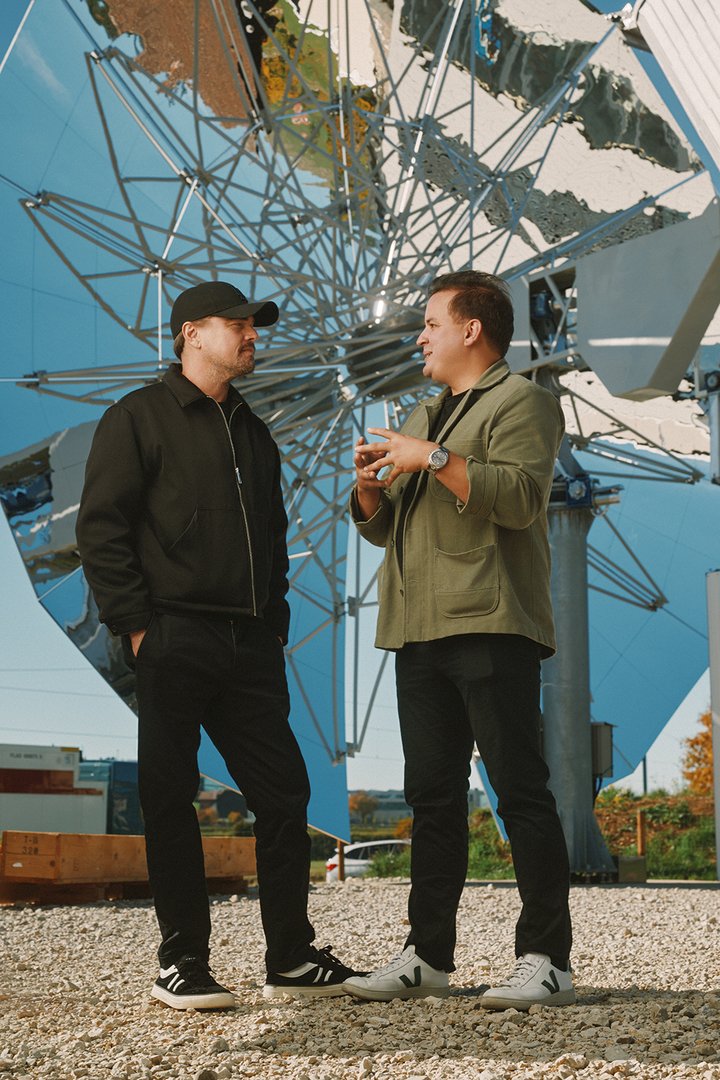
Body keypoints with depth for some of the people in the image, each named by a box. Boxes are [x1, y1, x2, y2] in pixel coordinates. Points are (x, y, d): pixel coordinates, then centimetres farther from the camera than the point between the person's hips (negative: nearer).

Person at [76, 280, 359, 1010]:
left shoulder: (252, 431, 21)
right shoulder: (138, 418, 1)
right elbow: (100, 529, -6)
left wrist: (275, 623, 14)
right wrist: (137, 627, -12)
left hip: (250, 647, 6)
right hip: (174, 642, -6)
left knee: (283, 792, 4)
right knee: (171, 800, -1)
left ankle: (291, 958, 13)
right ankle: (181, 964, 8)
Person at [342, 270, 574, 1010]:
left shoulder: (519, 401, 1)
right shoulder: (424, 417, 27)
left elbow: (521, 495, -17)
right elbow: (381, 527, 26)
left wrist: (436, 459, -18)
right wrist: (369, 485, 5)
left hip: (489, 626, -8)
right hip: (420, 631, 9)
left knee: (519, 789, -8)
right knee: (432, 796, 8)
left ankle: (546, 961, -5)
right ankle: (427, 956, 13)